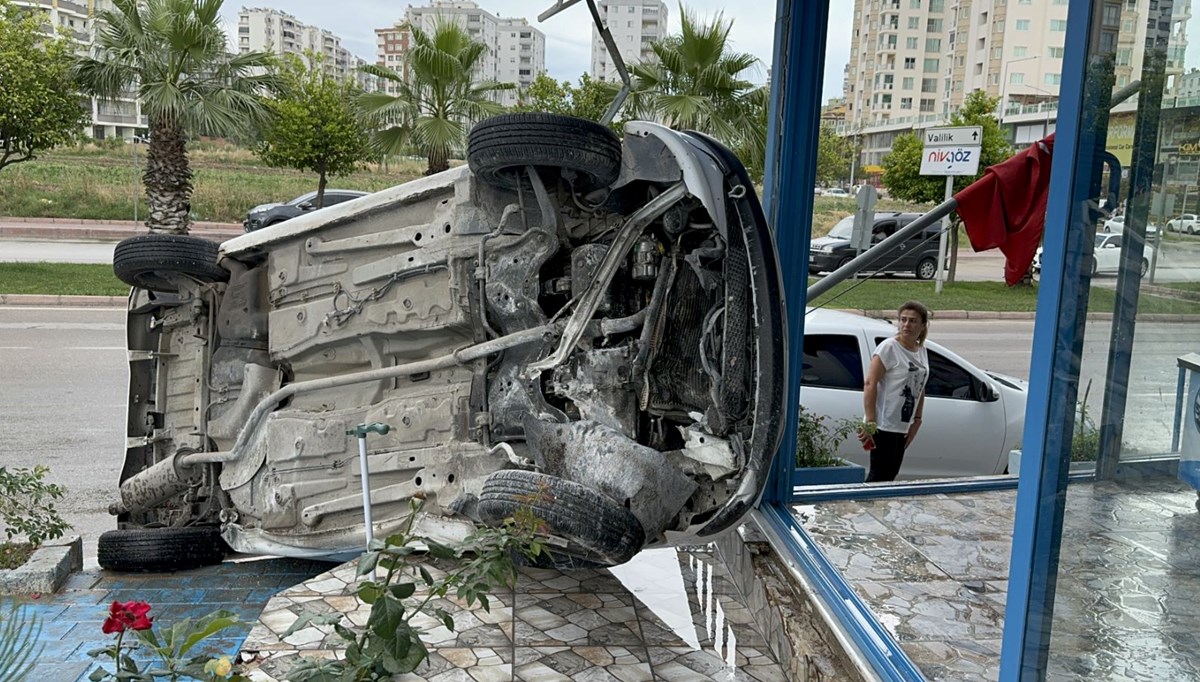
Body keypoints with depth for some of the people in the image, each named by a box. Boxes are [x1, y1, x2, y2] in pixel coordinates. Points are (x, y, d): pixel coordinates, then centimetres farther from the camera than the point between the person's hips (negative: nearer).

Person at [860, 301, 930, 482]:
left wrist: (917, 421, 13)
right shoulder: (889, 347, -12)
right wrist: (870, 422, -22)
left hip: (903, 427, 8)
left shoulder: (921, 351, 11)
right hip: (884, 426, -8)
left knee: (890, 475, 11)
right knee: (880, 475, -7)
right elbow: (870, 384, -17)